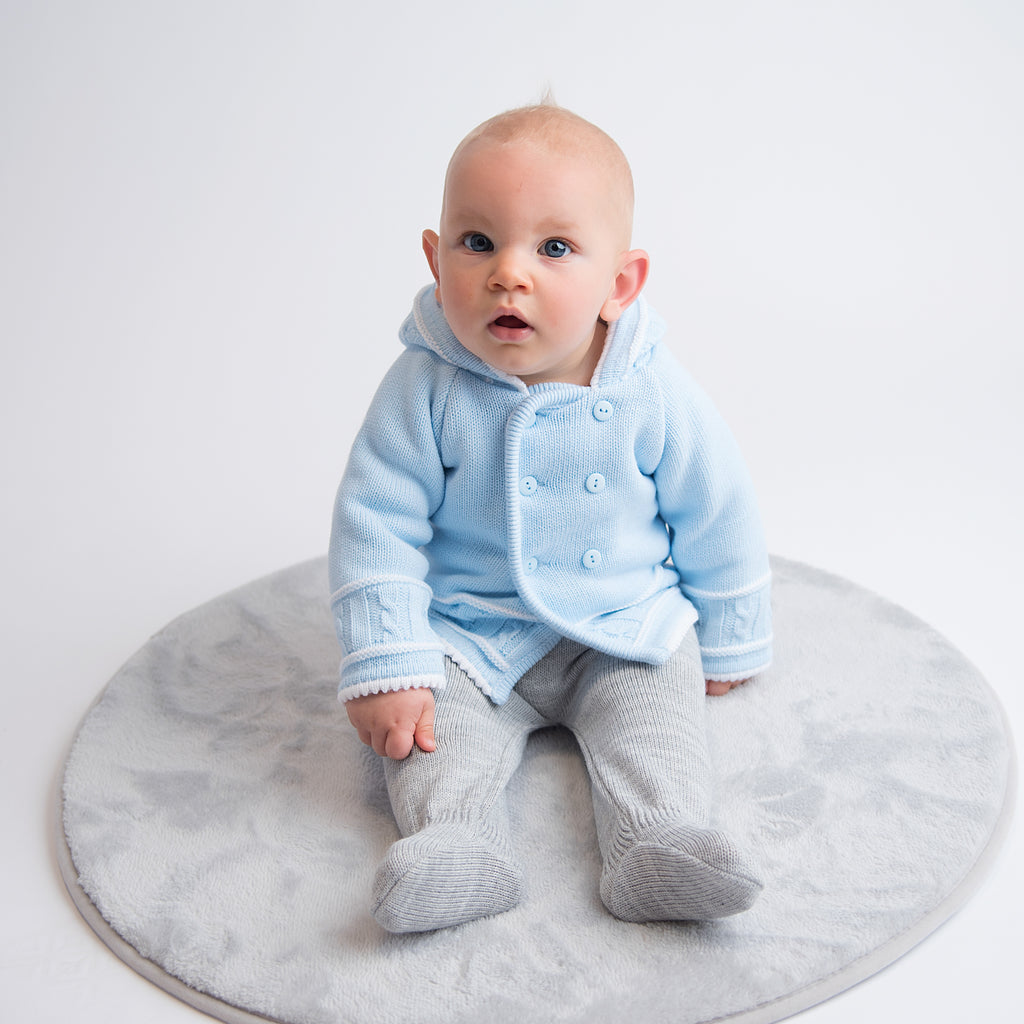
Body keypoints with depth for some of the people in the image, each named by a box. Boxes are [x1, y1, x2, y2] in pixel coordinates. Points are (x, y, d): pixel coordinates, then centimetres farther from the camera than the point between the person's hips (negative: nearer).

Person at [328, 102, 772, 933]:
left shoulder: (655, 397, -14)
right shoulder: (425, 389, -17)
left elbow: (718, 522, -1)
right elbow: (376, 525, -12)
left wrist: (727, 646, 8)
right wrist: (386, 668, -16)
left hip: (630, 632, 1)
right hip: (469, 635, 0)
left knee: (656, 711, -20)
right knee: (433, 719, -21)